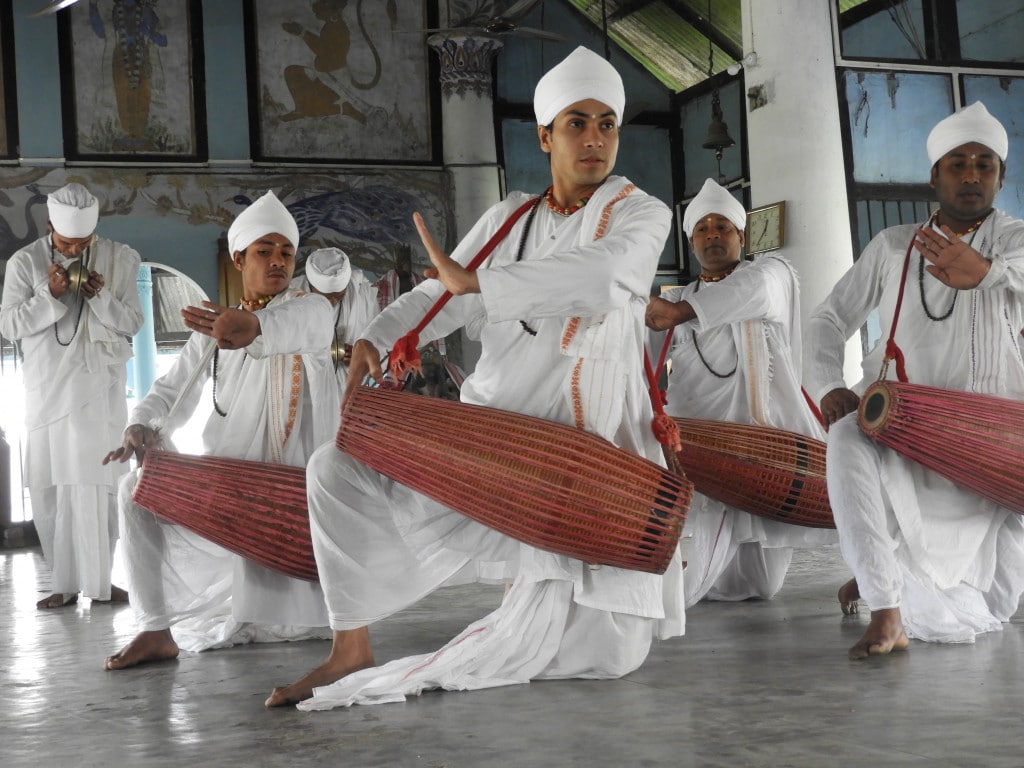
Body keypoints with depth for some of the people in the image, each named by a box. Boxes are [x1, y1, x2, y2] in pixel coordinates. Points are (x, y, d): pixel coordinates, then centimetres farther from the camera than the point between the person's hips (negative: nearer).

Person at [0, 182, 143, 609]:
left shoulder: (118, 259, 2)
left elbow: (133, 322, 2)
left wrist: (101, 297, -16)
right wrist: (49, 296, -17)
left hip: (101, 388, 0)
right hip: (46, 389, 1)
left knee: (99, 485, -4)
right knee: (48, 489, 0)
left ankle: (98, 579, 3)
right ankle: (65, 583, 7)